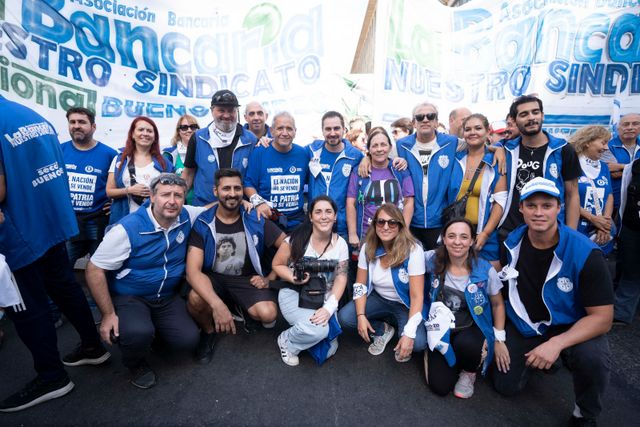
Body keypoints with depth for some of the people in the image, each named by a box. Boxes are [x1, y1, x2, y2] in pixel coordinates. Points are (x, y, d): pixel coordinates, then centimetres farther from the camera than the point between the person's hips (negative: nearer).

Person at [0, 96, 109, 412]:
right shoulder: (36, 117, 6)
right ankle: (93, 346, 34)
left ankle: (52, 377, 22)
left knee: (25, 307, 7)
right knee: (63, 286, 20)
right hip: (53, 221, 8)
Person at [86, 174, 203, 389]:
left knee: (188, 340, -14)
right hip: (129, 297, -3)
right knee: (138, 333, -33)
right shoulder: (127, 228, -21)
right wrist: (109, 314, -16)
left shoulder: (187, 217, -8)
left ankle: (154, 328, 21)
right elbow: (94, 270, -15)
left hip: (168, 298, 4)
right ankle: (135, 364, 6)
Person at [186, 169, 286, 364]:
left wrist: (270, 278, -9)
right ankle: (208, 331, 4)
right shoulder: (202, 223, -12)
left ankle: (244, 308, 13)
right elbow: (193, 270, -22)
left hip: (247, 279, 0)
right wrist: (217, 304, -37)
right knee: (195, 299, -33)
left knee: (268, 314, -26)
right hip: (213, 277, 0)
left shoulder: (256, 220, -9)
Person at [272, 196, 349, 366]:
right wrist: (294, 278, -23)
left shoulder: (340, 243, -4)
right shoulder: (297, 239, -13)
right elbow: (277, 264, -3)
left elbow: (341, 278, -7)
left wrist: (329, 308, -21)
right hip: (294, 293, -3)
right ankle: (287, 341, 2)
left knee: (329, 349, -9)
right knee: (318, 330, -30)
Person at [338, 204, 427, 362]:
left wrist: (409, 333, -30)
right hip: (378, 299, 4)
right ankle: (383, 330, 8)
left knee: (418, 343, -29)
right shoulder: (368, 248, -11)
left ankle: (401, 333, 8)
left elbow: (417, 296, -23)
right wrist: (361, 315, -18)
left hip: (405, 304, -3)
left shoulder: (413, 250, -24)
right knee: (344, 317, -18)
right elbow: (360, 284, -5)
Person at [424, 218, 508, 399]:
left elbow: (498, 304, 2)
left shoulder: (486, 270, -13)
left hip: (472, 329, 0)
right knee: (440, 387, -15)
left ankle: (469, 371, 0)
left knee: (465, 344, -37)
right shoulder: (433, 260, -11)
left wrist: (499, 339, -1)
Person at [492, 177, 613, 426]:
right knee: (506, 386, 2)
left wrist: (556, 344, -33)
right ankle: (536, 359, 33)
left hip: (571, 328, -2)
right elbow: (498, 292, 0)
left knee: (592, 357, -34)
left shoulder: (585, 254, -23)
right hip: (522, 326, 3)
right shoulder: (511, 243, -13)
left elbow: (602, 317, -21)